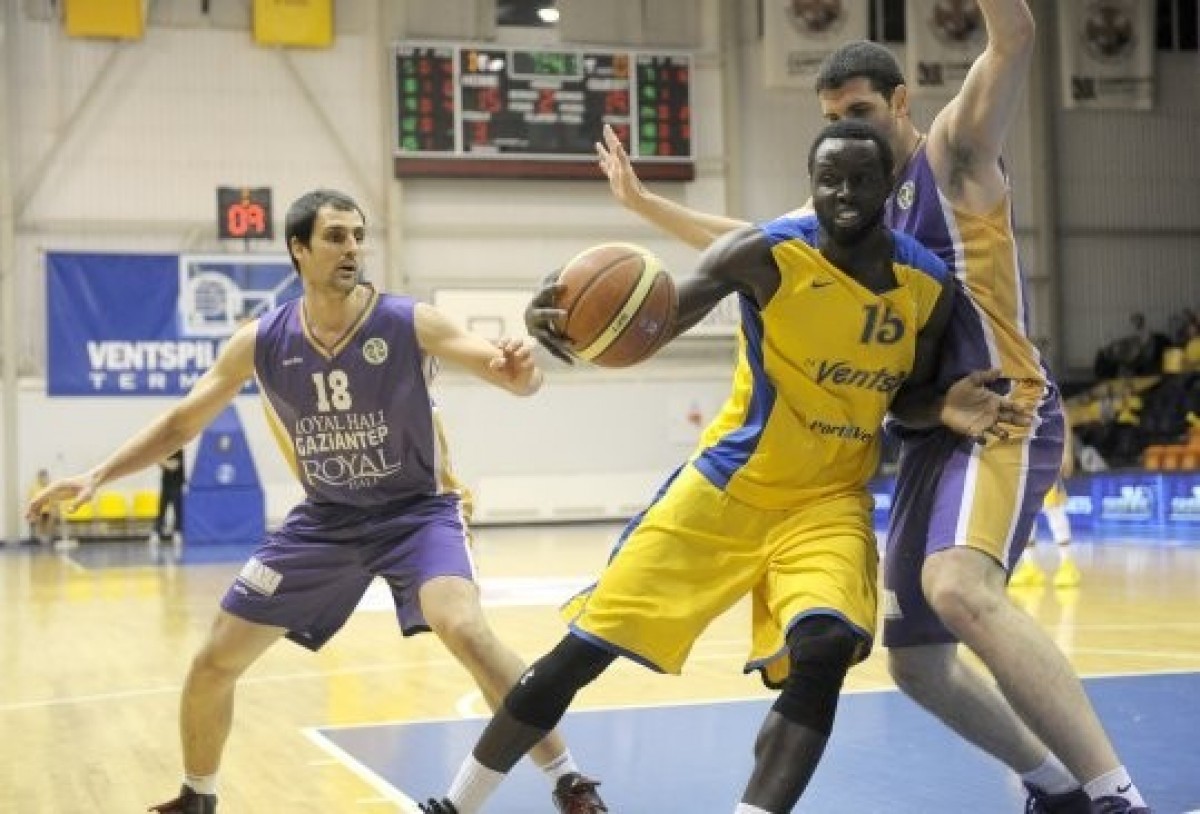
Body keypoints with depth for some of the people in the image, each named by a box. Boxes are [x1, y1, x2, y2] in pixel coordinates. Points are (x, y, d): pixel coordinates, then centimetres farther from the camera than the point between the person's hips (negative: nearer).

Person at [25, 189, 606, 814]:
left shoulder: (412, 324, -17)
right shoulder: (260, 341, -9)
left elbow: (519, 382, -22)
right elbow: (183, 421, 3)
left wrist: (520, 371, -47)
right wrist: (98, 475, -7)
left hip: (415, 510, -4)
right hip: (324, 520, 4)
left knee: (464, 630, -31)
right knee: (214, 662, 4)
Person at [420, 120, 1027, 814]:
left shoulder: (929, 285, -6)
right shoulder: (766, 255, -16)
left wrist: (948, 410, -15)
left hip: (830, 500, 2)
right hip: (727, 485, -2)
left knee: (827, 648, -28)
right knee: (583, 650, 0)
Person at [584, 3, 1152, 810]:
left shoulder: (954, 153, -1)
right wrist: (642, 200, 30)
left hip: (1003, 414, -9)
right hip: (932, 434, 9)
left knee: (960, 587, -35)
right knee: (916, 660, 10)